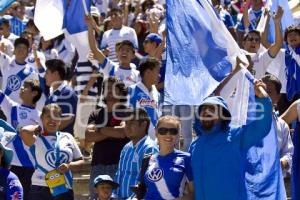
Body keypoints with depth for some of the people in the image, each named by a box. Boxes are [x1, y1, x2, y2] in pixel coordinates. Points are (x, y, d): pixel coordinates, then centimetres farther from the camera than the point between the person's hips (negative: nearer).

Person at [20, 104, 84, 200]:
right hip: (40, 189, -4)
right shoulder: (36, 139, -1)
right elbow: (24, 131, -24)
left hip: (64, 189, 4)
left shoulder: (67, 138, 12)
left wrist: (69, 166, -5)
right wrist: (37, 128, -3)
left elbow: (80, 160, 17)